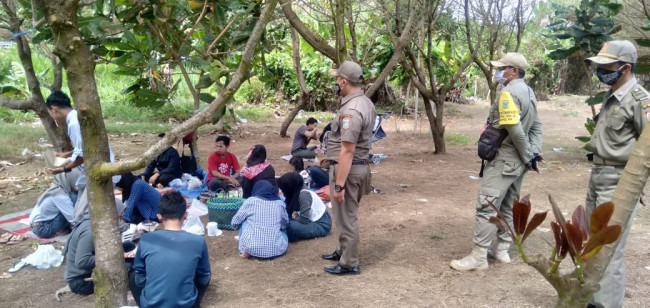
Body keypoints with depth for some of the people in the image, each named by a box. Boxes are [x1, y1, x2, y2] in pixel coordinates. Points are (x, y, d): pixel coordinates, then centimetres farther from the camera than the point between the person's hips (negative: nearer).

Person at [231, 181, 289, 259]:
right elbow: (285, 225, 23)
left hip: (251, 248, -2)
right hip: (276, 249, 2)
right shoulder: (280, 203, 11)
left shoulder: (251, 201, 6)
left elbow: (234, 222, 11)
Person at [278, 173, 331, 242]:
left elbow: (304, 221, -26)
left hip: (322, 226, -9)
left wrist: (294, 217, -9)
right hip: (312, 221, 9)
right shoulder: (295, 194, 1)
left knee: (291, 226, -27)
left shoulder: (304, 195, -24)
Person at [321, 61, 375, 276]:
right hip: (360, 166, 10)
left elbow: (347, 151, -27)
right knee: (346, 215, 23)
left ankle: (349, 264, 15)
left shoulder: (351, 110, -24)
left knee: (346, 217, 2)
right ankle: (343, 251, 39)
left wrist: (339, 185, -25)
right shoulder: (366, 103, 8)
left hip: (347, 169, -10)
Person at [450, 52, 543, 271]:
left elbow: (515, 130, -23)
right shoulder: (529, 92, 12)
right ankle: (502, 250, 24)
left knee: (487, 207, -7)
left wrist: (529, 158, -14)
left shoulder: (509, 93, -18)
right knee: (508, 206, 15)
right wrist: (534, 153, 4)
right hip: (518, 160, 10)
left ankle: (478, 257, -3)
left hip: (503, 159, -10)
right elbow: (536, 126, 12)